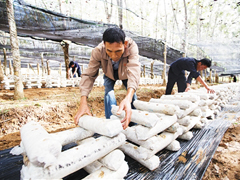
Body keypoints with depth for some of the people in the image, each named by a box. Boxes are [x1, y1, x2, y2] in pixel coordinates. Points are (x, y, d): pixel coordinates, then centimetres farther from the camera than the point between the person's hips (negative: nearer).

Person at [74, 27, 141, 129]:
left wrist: (128, 99, -71)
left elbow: (134, 72, -54)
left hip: (125, 73, 0)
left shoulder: (131, 46, -42)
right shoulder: (98, 51, -38)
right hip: (109, 74, 1)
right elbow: (89, 75, -36)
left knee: (132, 94, -11)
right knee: (109, 92, -20)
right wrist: (83, 103, -48)